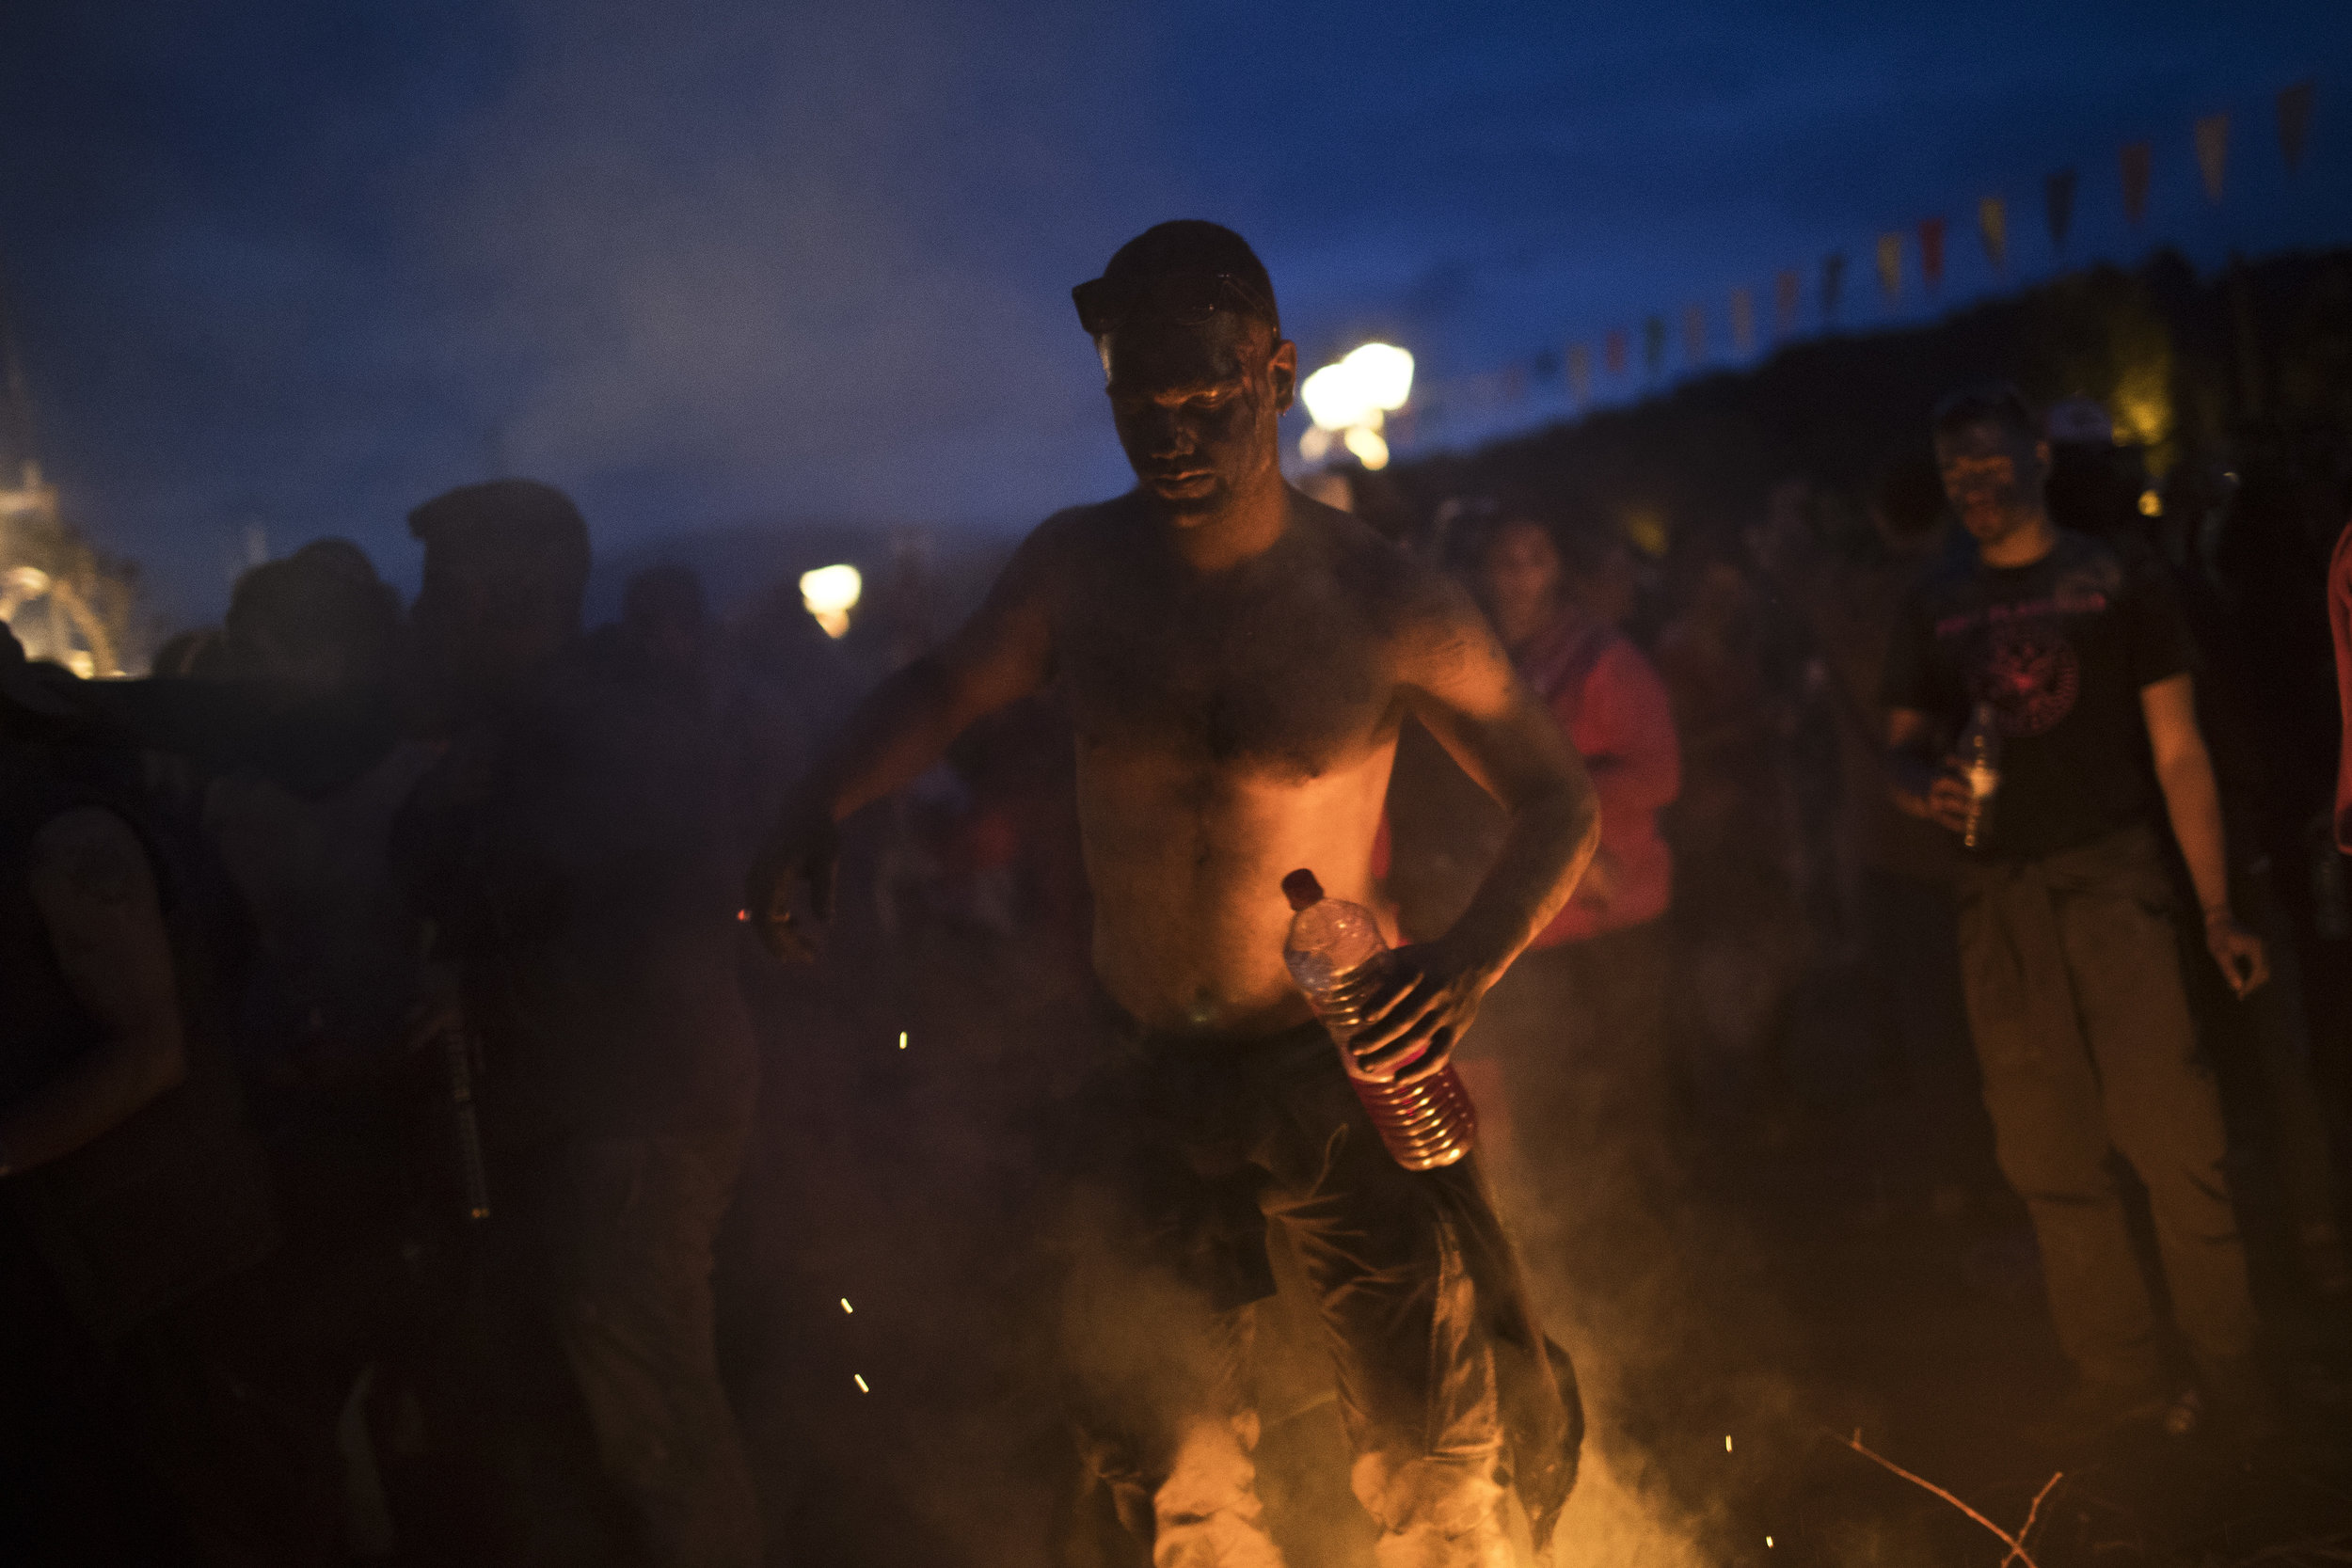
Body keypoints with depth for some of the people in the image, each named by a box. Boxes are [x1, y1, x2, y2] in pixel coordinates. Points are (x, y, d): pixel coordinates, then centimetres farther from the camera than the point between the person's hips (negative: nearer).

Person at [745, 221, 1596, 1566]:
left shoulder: (1382, 600, -11)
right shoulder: (1077, 568, -2)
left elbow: (1561, 801, -5)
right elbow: (945, 690, 16)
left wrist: (1473, 962, -23)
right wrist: (818, 811, -2)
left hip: (1340, 1070, -3)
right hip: (1143, 1079, 3)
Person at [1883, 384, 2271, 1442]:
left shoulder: (2117, 582, 5)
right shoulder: (1934, 605, 14)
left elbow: (2178, 753, 2)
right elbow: (1906, 745, 17)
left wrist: (2218, 910, -4)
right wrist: (1923, 783, -9)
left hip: (2111, 878, -3)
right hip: (1998, 898, 4)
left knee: (2168, 1135, -11)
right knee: (2049, 1155, 5)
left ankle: (2232, 1384, -1)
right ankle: (2118, 1382, 15)